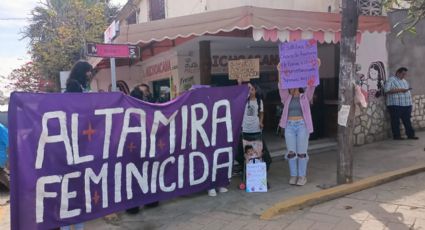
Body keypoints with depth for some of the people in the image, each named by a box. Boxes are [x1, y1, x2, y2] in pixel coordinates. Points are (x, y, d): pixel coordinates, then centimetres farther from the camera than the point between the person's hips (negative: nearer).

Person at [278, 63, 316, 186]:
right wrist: (280, 72, -14)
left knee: (302, 152, 0)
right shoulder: (286, 98, 11)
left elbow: (311, 86, -5)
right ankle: (293, 175, 15)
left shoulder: (305, 97, 7)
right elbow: (281, 87, -2)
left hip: (302, 125, -2)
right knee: (291, 152, 3)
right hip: (289, 126, 2)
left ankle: (302, 176, 12)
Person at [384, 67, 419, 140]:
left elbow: (408, 91, 27)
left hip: (406, 105, 7)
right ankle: (396, 136, 7)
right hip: (395, 105, -7)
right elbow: (387, 90, -19)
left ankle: (410, 134, 15)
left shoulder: (404, 81, 20)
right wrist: (400, 90, -19)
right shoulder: (391, 80, -6)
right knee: (396, 121, -1)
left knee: (407, 120, 9)